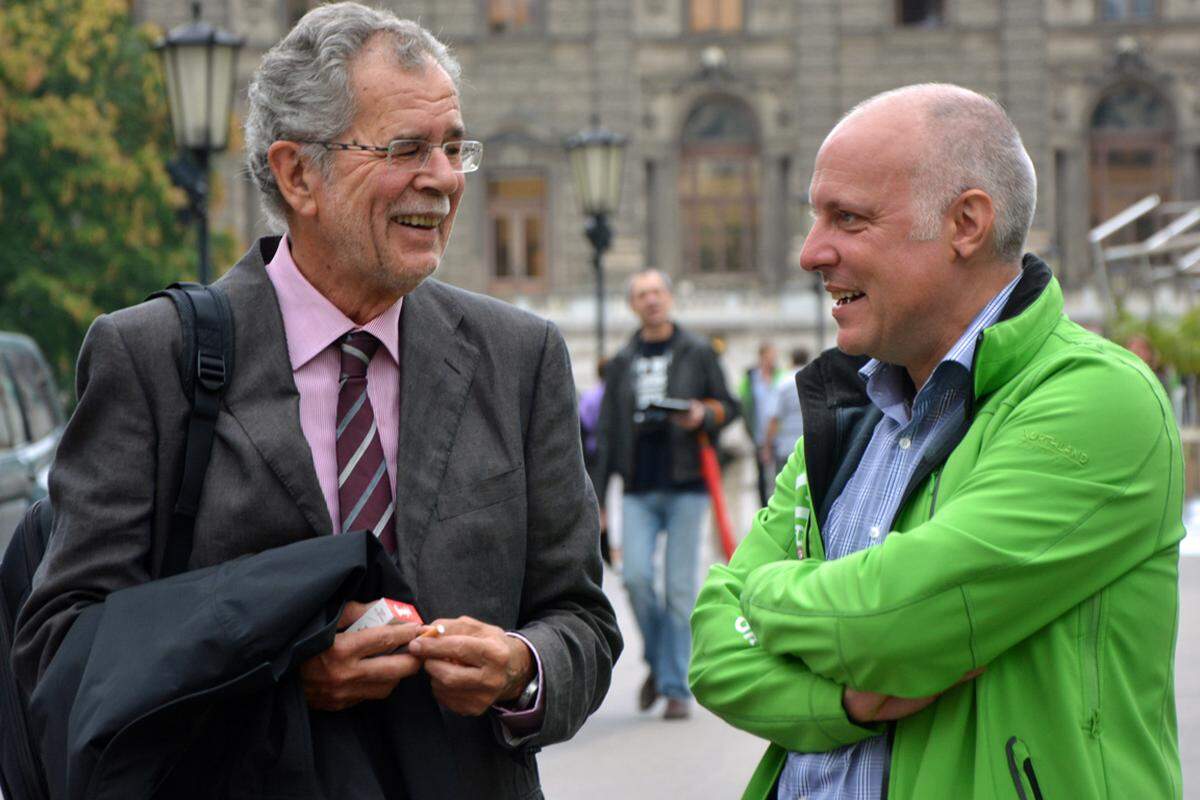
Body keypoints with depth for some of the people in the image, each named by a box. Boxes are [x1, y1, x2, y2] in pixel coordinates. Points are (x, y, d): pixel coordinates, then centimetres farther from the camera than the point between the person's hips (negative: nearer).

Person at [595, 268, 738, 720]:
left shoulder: (697, 353, 6)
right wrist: (596, 499, 8)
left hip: (685, 485, -2)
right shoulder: (622, 363, 13)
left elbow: (728, 406, 9)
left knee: (680, 588, -3)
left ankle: (677, 688, 4)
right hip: (638, 489, 2)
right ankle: (657, 662, 13)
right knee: (636, 576, -12)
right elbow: (607, 433, 13)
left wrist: (704, 416, -15)